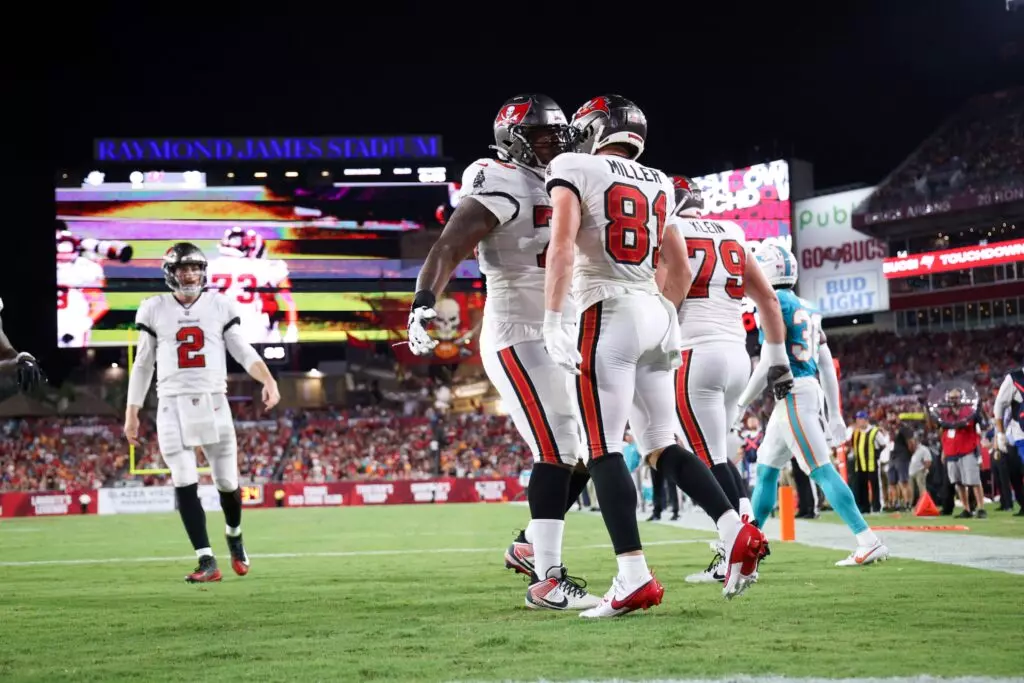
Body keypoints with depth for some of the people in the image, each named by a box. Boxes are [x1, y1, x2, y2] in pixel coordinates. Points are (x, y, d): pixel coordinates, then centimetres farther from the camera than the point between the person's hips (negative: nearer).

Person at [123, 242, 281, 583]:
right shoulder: (154, 310, 5)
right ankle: (207, 562, -8)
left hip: (213, 404, 1)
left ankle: (234, 536, 35)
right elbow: (143, 365, 11)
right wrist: (131, 412, 10)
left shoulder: (220, 307, 5)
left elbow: (243, 351, 3)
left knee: (227, 481, 5)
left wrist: (268, 380, -15)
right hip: (173, 405, -1)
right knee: (185, 484, -9)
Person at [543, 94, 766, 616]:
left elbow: (562, 244, -14)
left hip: (609, 314, -7)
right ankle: (737, 532, 0)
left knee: (604, 450, -7)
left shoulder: (574, 168, 0)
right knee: (662, 445, 14)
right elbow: (678, 270, 23)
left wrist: (552, 322, -17)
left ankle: (634, 578, -15)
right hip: (657, 317, 7)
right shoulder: (656, 185, 19)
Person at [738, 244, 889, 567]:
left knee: (821, 470, -11)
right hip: (808, 391, 10)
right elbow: (827, 365, 17)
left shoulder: (774, 304, -10)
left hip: (792, 394, -10)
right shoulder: (806, 308, 17)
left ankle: (869, 542, -15)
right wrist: (834, 415, 20)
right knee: (766, 467, 18)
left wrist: (741, 405, -8)